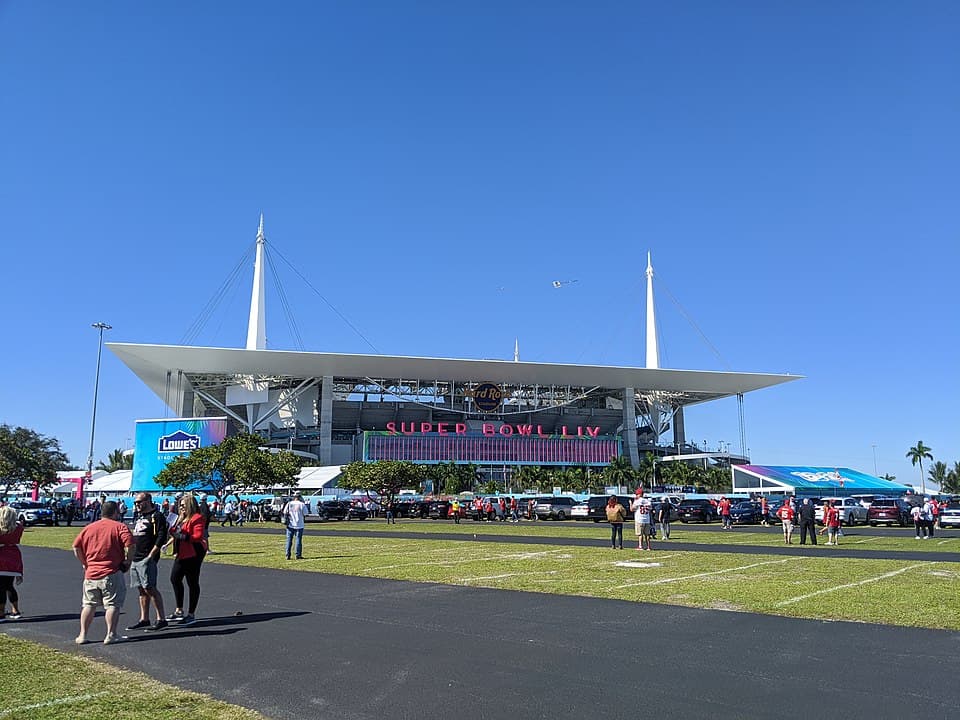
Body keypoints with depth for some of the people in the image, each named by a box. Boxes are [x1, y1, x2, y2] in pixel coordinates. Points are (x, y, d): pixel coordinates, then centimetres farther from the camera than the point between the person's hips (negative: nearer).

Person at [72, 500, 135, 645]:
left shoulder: (89, 527, 11)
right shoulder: (120, 527, -5)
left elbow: (76, 547, 7)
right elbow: (129, 545, -17)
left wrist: (84, 563, 15)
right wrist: (127, 562, -4)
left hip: (91, 573, 5)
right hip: (111, 573, -5)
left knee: (89, 605, 16)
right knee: (113, 604, 3)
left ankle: (82, 635, 19)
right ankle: (111, 635, 3)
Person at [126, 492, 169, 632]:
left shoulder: (157, 516, -9)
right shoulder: (137, 517, 19)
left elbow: (161, 538, -16)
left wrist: (151, 555, -19)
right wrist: (131, 555, 15)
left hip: (147, 559, -9)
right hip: (135, 559, 9)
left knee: (150, 588, -11)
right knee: (141, 589, 12)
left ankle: (161, 619, -8)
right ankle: (144, 619, 19)